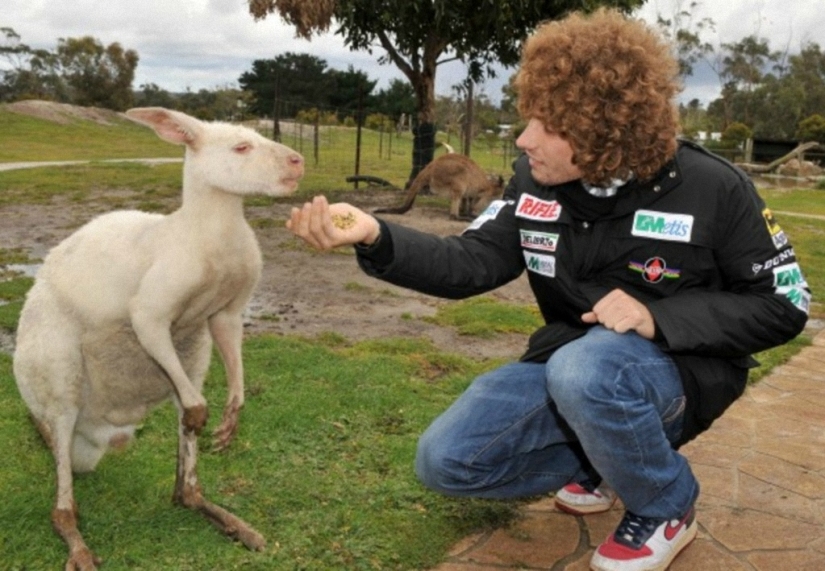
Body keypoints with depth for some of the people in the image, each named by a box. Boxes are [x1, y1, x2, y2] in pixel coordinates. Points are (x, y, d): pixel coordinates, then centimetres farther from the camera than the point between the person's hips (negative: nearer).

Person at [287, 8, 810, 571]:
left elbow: (783, 304, -10)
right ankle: (601, 461, 14)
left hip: (681, 367, -4)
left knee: (583, 371, -39)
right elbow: (473, 263, -12)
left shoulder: (712, 189, -17)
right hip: (572, 364, 5)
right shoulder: (535, 181, -6)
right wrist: (376, 236, -30)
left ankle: (667, 508, -8)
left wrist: (659, 318, -25)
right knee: (445, 460, -7)